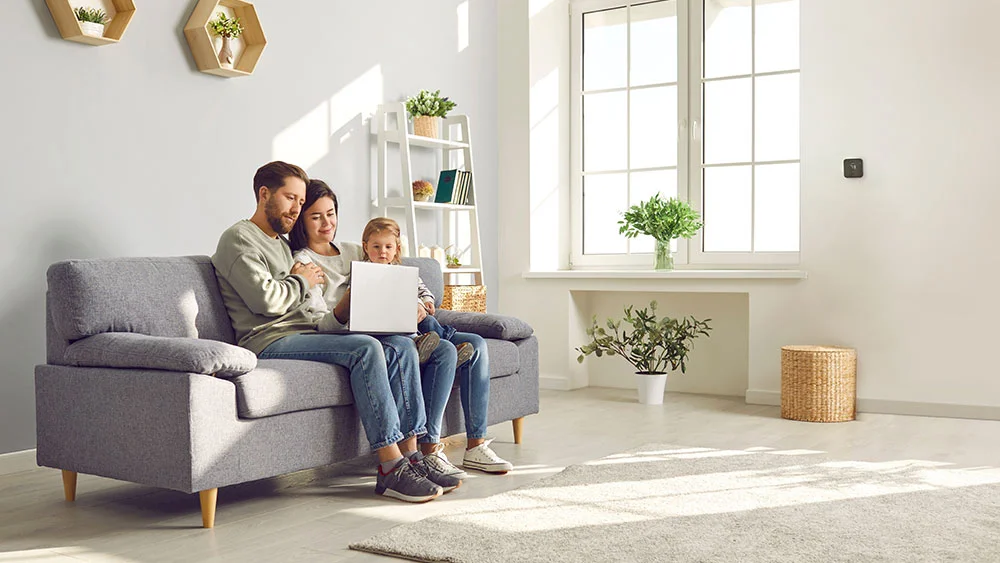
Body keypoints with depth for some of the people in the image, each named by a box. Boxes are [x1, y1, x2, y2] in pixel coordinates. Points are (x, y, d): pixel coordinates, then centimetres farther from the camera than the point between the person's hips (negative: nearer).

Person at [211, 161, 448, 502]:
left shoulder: (281, 244, 29)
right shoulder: (239, 239, 0)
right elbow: (267, 299, -16)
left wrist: (312, 279, 11)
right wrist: (302, 281, 1)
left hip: (306, 333, 9)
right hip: (270, 342, -9)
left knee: (401, 346, -10)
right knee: (365, 349, -30)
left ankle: (411, 455, -15)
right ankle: (391, 469, -30)